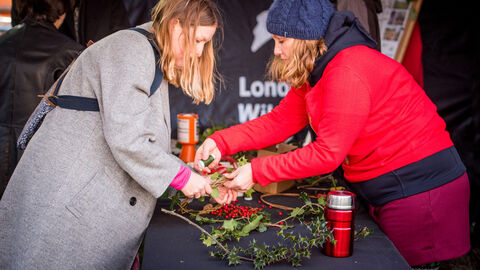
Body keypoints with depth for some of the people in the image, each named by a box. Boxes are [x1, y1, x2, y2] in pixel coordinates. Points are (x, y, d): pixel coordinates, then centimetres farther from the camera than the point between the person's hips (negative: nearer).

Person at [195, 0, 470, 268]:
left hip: (418, 185, -10)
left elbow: (328, 153, -23)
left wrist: (257, 171, -19)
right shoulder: (318, 71, 8)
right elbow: (280, 121, 6)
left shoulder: (348, 72, -24)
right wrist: (221, 141, -4)